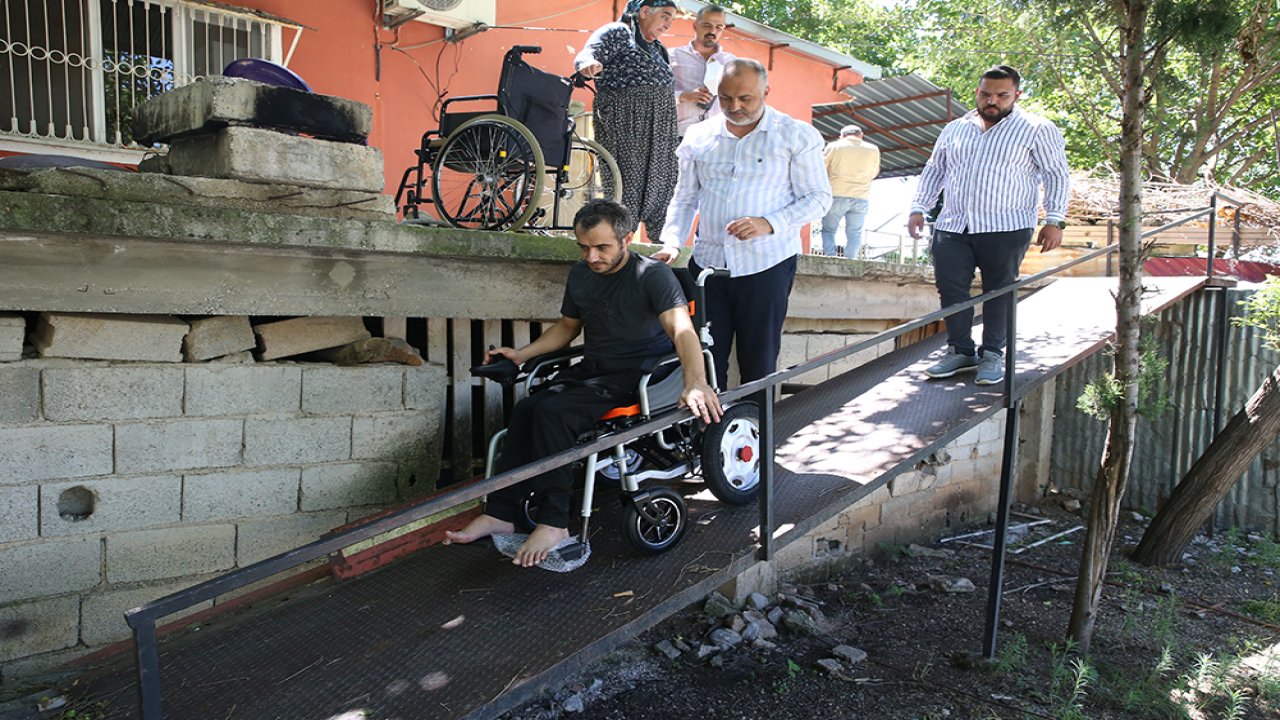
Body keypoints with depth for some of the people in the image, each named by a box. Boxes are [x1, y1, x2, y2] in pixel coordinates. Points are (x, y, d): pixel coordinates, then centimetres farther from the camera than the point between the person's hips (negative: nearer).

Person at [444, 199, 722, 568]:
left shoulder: (653, 275, -12)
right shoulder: (580, 274, 10)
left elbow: (682, 330, -27)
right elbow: (568, 325, 26)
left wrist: (696, 381, -45)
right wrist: (522, 353, 14)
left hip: (635, 375, -7)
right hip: (591, 368, 7)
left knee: (552, 412, -28)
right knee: (526, 409, -19)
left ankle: (554, 522, -20)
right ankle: (500, 513, -12)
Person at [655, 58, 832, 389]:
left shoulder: (797, 136, 1)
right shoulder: (699, 136, 12)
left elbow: (819, 197, 0)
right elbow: (685, 197, 17)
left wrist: (769, 224, -15)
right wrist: (672, 241, 0)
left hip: (766, 265, -3)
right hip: (707, 262, 3)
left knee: (758, 366, 2)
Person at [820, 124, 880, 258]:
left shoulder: (834, 146, 1)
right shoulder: (873, 150, 7)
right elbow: (873, 173, 18)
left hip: (837, 195, -2)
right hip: (861, 197, 2)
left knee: (828, 230, 7)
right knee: (854, 234, 5)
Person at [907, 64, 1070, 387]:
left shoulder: (1036, 130, 3)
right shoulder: (955, 129, 15)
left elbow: (1057, 175, 2)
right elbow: (934, 170, 21)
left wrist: (1054, 221, -7)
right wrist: (918, 209, 11)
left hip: (1006, 228, -3)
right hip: (952, 227, 4)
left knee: (999, 291, 3)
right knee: (950, 289, 0)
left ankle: (993, 354, 14)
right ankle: (960, 351, 13)